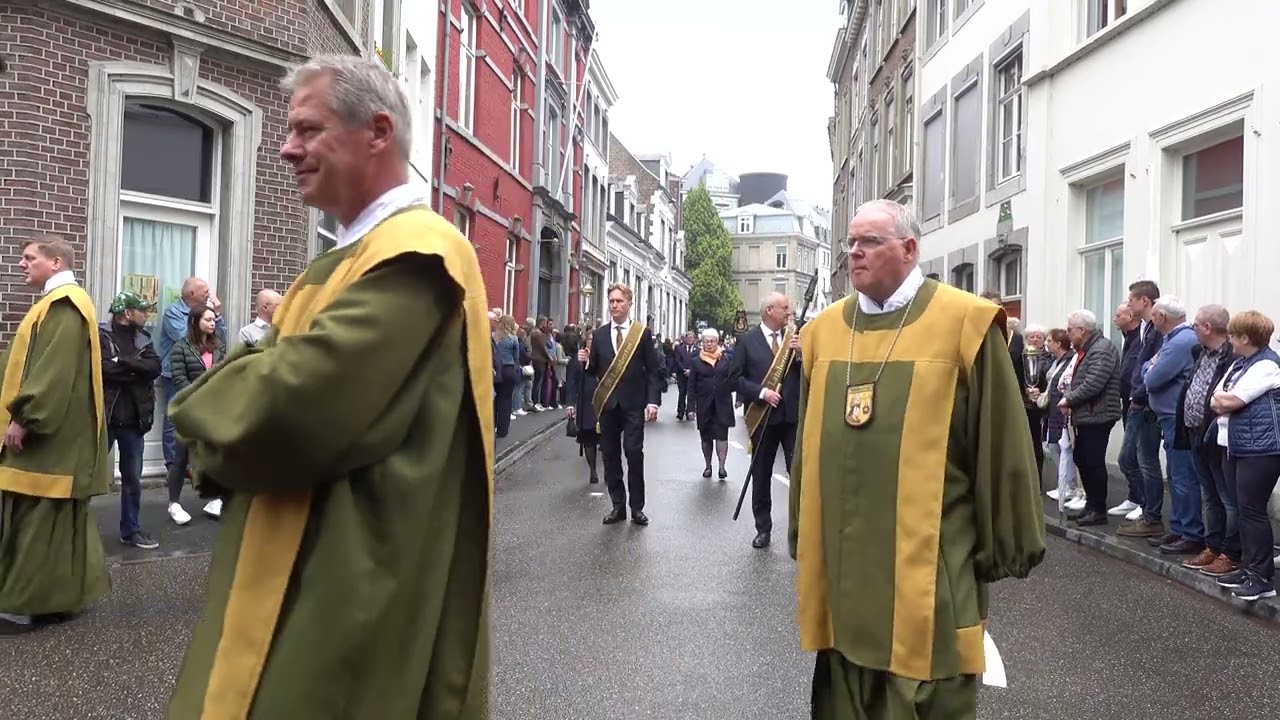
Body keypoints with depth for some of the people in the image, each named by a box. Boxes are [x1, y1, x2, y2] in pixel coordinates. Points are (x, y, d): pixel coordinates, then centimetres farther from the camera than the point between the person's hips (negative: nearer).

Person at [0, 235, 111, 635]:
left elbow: (54, 370, -24)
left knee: (39, 519, -5)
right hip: (55, 429, 10)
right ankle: (59, 595, 20)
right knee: (55, 518, 13)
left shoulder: (63, 305, -15)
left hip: (49, 432, -10)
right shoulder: (62, 301, 18)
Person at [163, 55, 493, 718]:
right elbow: (276, 368, 13)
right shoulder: (363, 252, 15)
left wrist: (207, 409, -7)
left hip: (352, 589, -10)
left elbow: (290, 407, -28)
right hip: (322, 574, 10)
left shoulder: (414, 251, -19)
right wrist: (231, 406, -10)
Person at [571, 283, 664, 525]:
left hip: (633, 404, -3)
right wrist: (585, 361, -13)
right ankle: (618, 505, 15)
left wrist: (653, 401, -10)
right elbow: (593, 371, 10)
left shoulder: (642, 333, 0)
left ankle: (637, 507, 4)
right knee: (610, 455, 6)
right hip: (607, 403, 3)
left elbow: (653, 370, -1)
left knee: (634, 453, -7)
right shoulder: (598, 335, 7)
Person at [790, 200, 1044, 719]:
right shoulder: (824, 329, 8)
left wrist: (1006, 548, -2)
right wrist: (802, 536, 18)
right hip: (841, 560, 5)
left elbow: (1000, 445, -4)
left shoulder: (965, 323, -6)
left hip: (928, 562, -4)